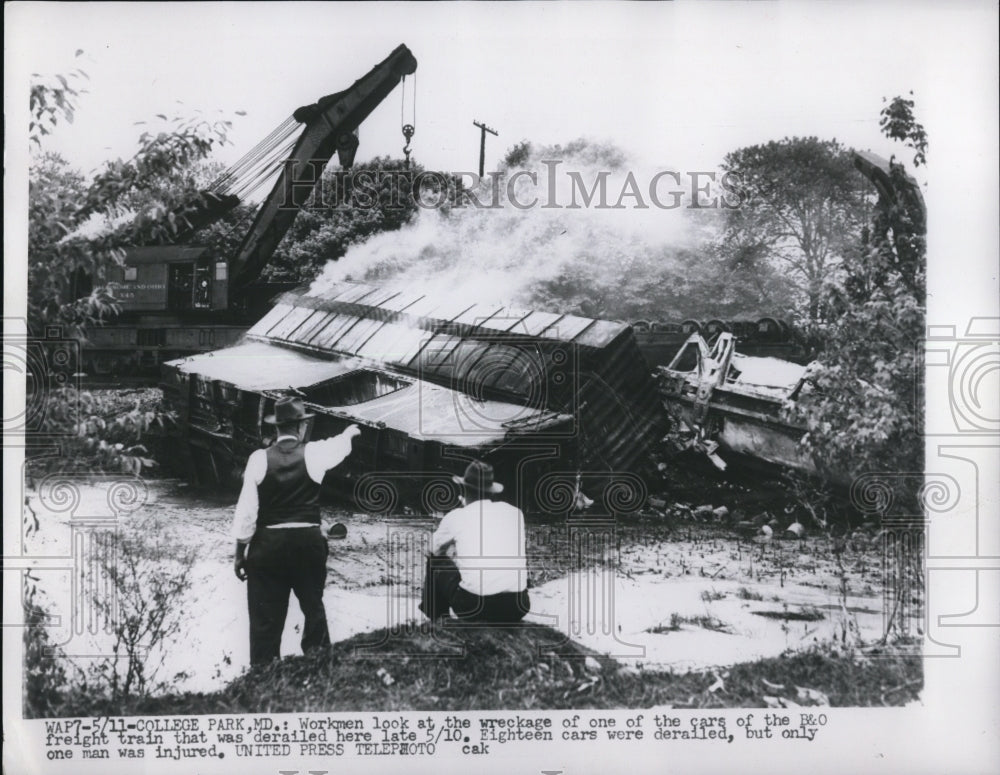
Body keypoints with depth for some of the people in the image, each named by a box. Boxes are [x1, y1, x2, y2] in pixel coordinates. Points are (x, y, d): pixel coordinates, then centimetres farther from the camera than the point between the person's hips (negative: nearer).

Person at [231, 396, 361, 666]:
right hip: (309, 542, 1)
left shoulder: (259, 459, -6)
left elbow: (246, 511, -5)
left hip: (268, 544, -1)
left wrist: (240, 553, 4)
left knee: (265, 620, 4)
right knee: (313, 608, 20)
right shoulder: (313, 453, -3)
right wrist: (350, 432, 44)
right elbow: (339, 444, 21)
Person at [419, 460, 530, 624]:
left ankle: (436, 616, 35)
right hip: (516, 609, 3)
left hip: (473, 607, -2)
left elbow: (435, 549, 21)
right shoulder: (515, 513, 9)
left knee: (435, 561, 23)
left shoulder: (455, 517, 2)